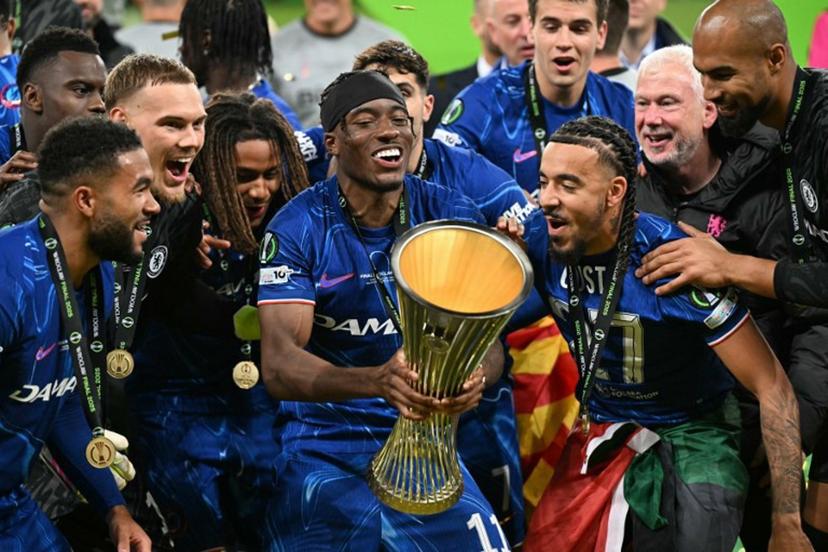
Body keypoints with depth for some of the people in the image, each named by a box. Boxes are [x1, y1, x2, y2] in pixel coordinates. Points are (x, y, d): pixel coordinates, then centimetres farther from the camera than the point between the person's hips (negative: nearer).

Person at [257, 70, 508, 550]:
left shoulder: (451, 215, -2)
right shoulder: (299, 229, -10)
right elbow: (279, 366, -21)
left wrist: (475, 377, -33)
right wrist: (378, 380, -40)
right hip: (324, 450, -2)